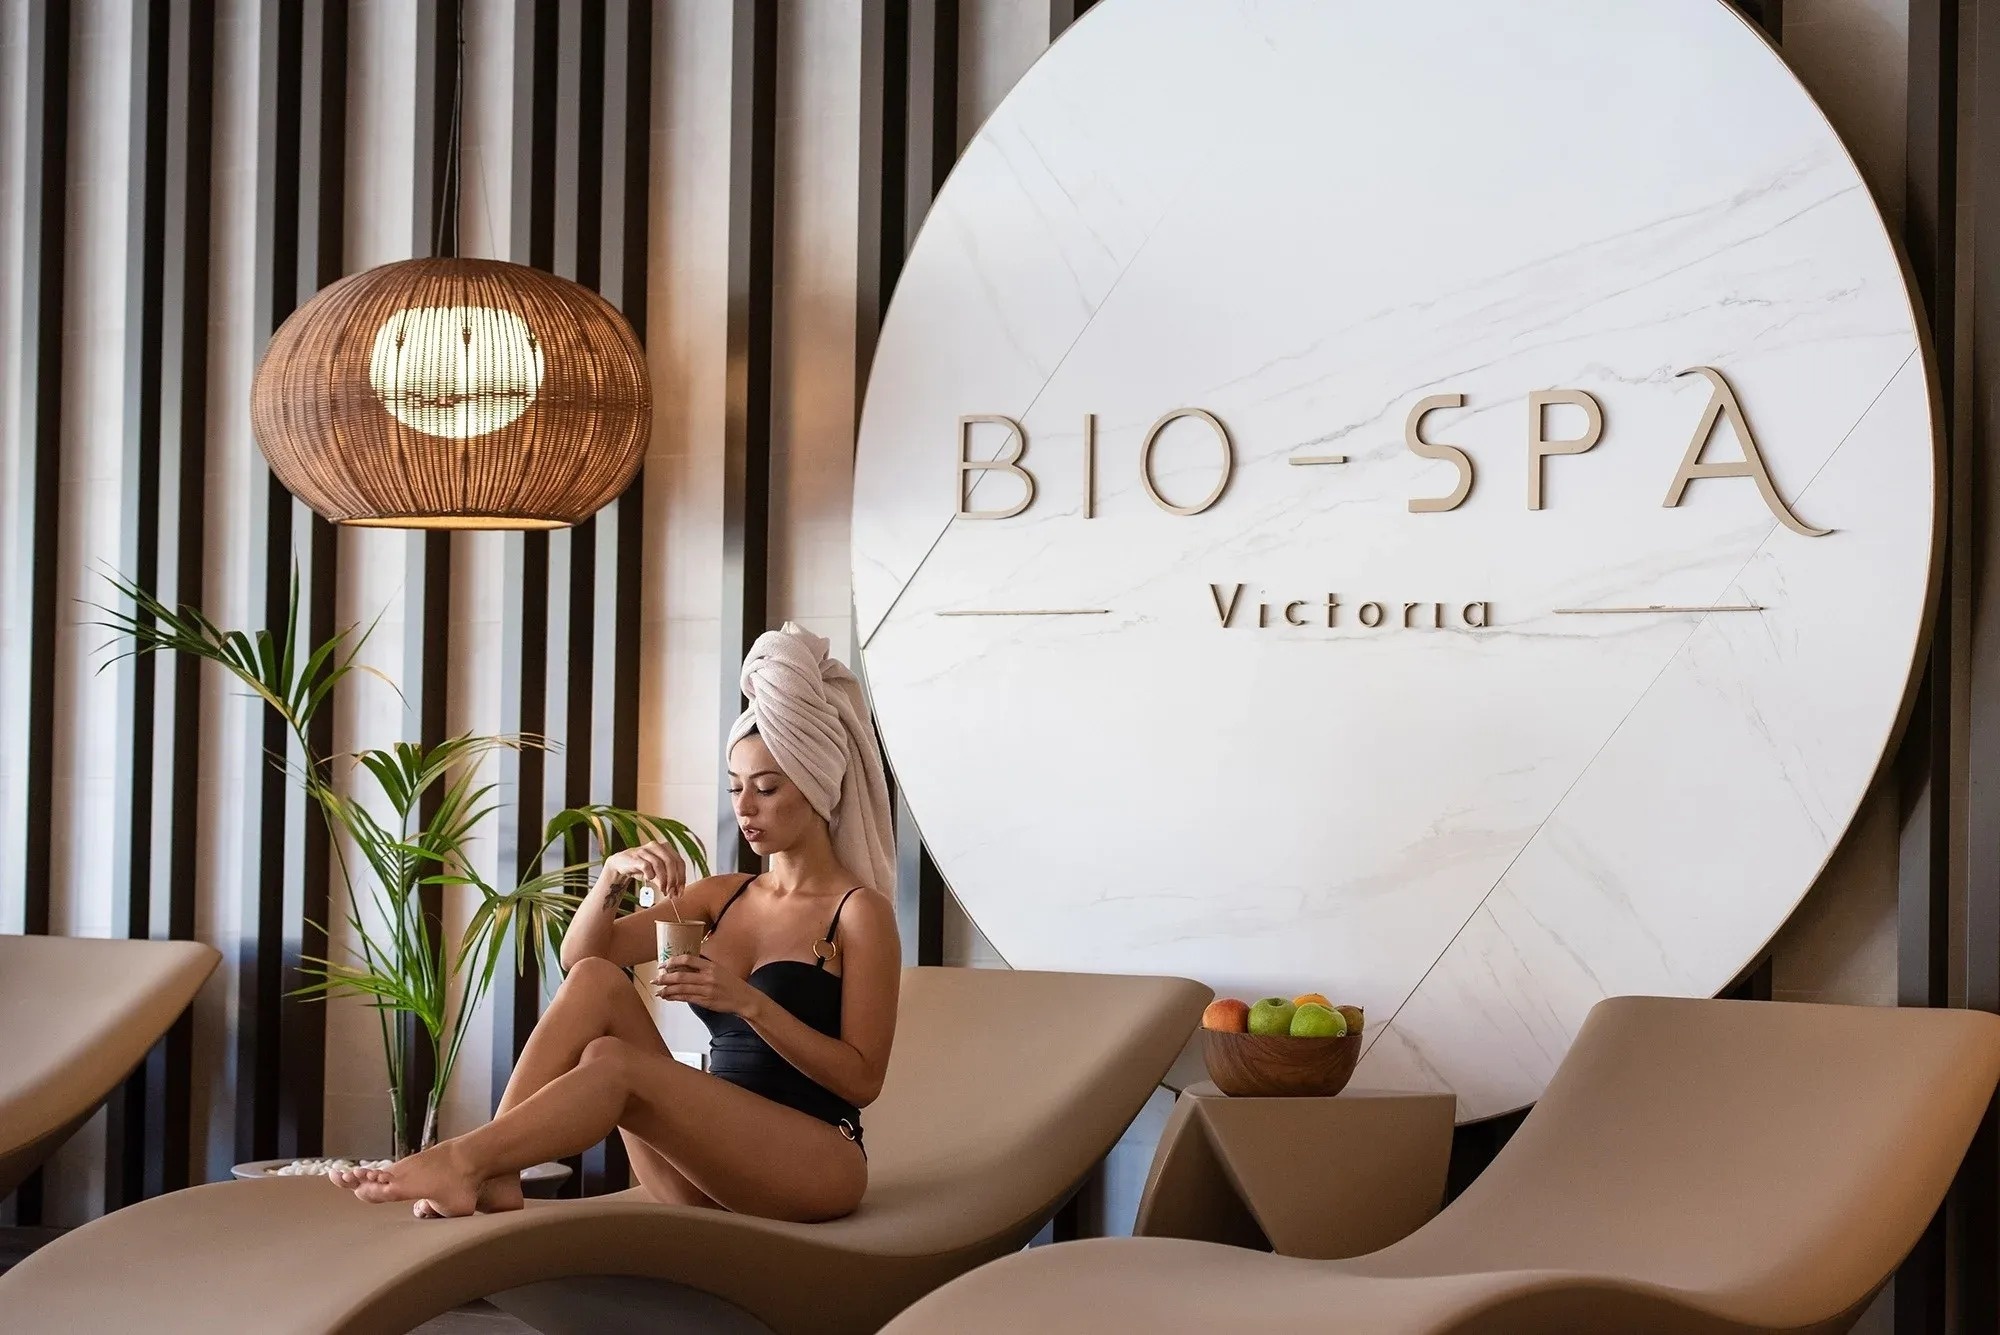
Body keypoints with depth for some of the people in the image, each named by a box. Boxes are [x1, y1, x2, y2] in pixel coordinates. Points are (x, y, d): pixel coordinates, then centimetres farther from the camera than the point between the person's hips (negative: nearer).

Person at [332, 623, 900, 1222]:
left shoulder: (859, 911, 0)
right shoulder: (723, 896, 19)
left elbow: (862, 1078, -8)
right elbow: (579, 954, 12)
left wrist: (747, 1001, -19)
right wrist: (614, 875, -9)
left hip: (814, 1165, -6)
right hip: (709, 1174, 6)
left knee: (612, 1063, -31)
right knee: (595, 978, -15)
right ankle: (492, 1178, -28)